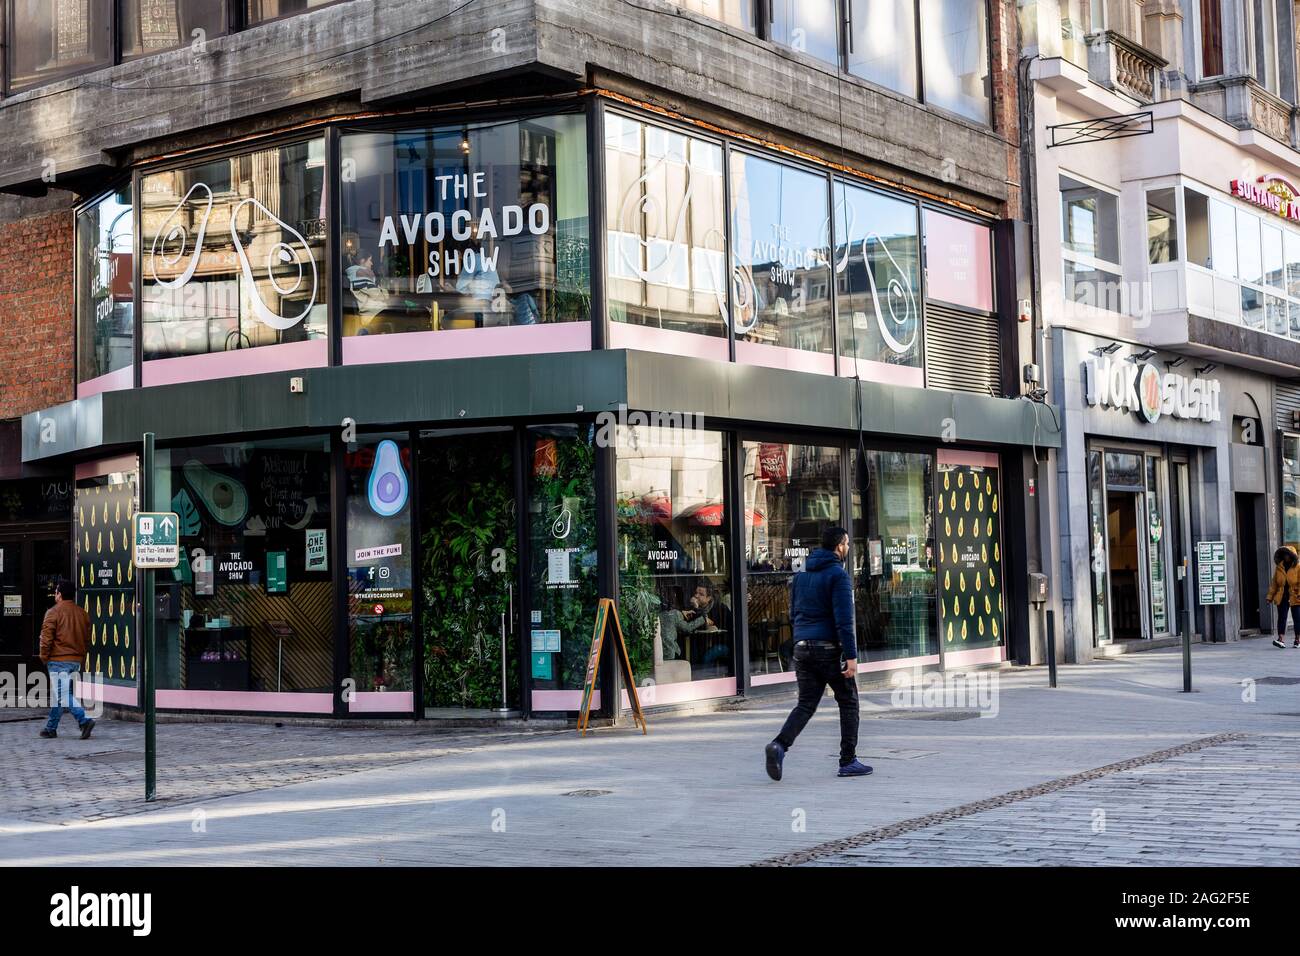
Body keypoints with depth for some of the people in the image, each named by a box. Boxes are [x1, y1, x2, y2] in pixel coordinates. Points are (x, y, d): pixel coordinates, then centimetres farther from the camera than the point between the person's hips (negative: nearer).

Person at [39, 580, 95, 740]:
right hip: (77, 660, 7)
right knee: (58, 694, 16)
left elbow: (46, 637, -13)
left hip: (58, 660, -7)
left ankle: (84, 720, -22)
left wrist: (44, 657, -1)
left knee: (63, 694, -8)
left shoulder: (53, 612, -10)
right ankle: (51, 728, 22)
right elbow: (86, 636, 13)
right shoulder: (82, 613, 9)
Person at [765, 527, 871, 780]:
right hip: (829, 648, -6)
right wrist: (851, 656, -18)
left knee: (806, 704, 7)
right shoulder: (838, 575, -10)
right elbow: (843, 619, -17)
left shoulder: (802, 574, 13)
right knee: (848, 703, 9)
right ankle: (848, 762, 10)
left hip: (802, 648, 6)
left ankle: (780, 745, -16)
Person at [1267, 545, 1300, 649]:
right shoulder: (1279, 567, 8)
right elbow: (1274, 583, 12)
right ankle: (1281, 639, -11)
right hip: (1282, 597, 3)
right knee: (1281, 617, -5)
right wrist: (1270, 596, 8)